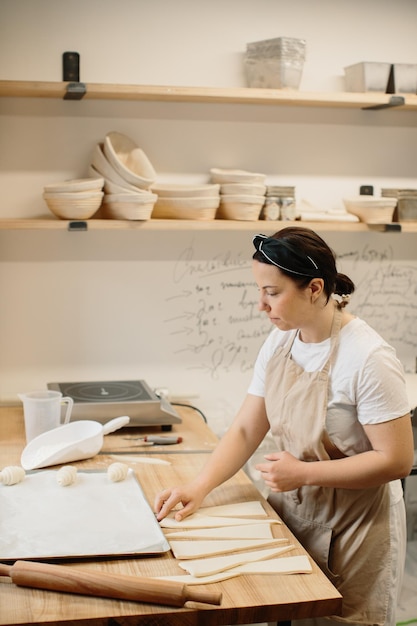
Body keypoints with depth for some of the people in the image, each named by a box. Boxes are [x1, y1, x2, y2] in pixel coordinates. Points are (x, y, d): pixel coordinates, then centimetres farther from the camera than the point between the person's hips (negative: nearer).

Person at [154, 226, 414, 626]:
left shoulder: (367, 357, -22)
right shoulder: (279, 343, -2)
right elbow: (245, 430, 0)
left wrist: (303, 473, -21)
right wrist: (199, 487, -14)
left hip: (352, 528, -5)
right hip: (291, 514, 6)